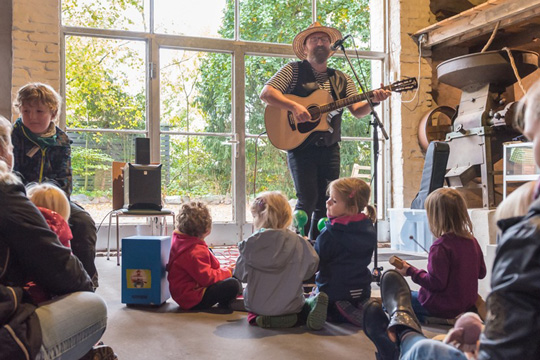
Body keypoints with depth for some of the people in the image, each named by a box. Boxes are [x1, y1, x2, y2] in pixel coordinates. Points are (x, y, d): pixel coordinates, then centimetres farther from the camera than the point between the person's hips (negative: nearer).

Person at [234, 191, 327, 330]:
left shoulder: (252, 243, -14)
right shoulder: (298, 243, -9)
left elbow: (241, 274, -5)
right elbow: (310, 268, -1)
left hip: (258, 305, -1)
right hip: (290, 306, 1)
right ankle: (312, 305, -7)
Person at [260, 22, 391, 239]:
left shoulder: (341, 79, 15)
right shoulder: (293, 70, 3)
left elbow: (357, 111, 7)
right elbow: (265, 93, -8)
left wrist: (373, 101, -14)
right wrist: (294, 106, -21)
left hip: (330, 148, 4)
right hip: (300, 145, -4)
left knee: (327, 203, 5)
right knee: (307, 199, -11)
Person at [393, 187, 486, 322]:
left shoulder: (440, 247, -24)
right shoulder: (472, 241, -1)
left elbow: (436, 283, -25)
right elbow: (481, 273, 9)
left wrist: (411, 271, -15)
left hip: (444, 306, -8)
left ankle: (427, 319, 3)